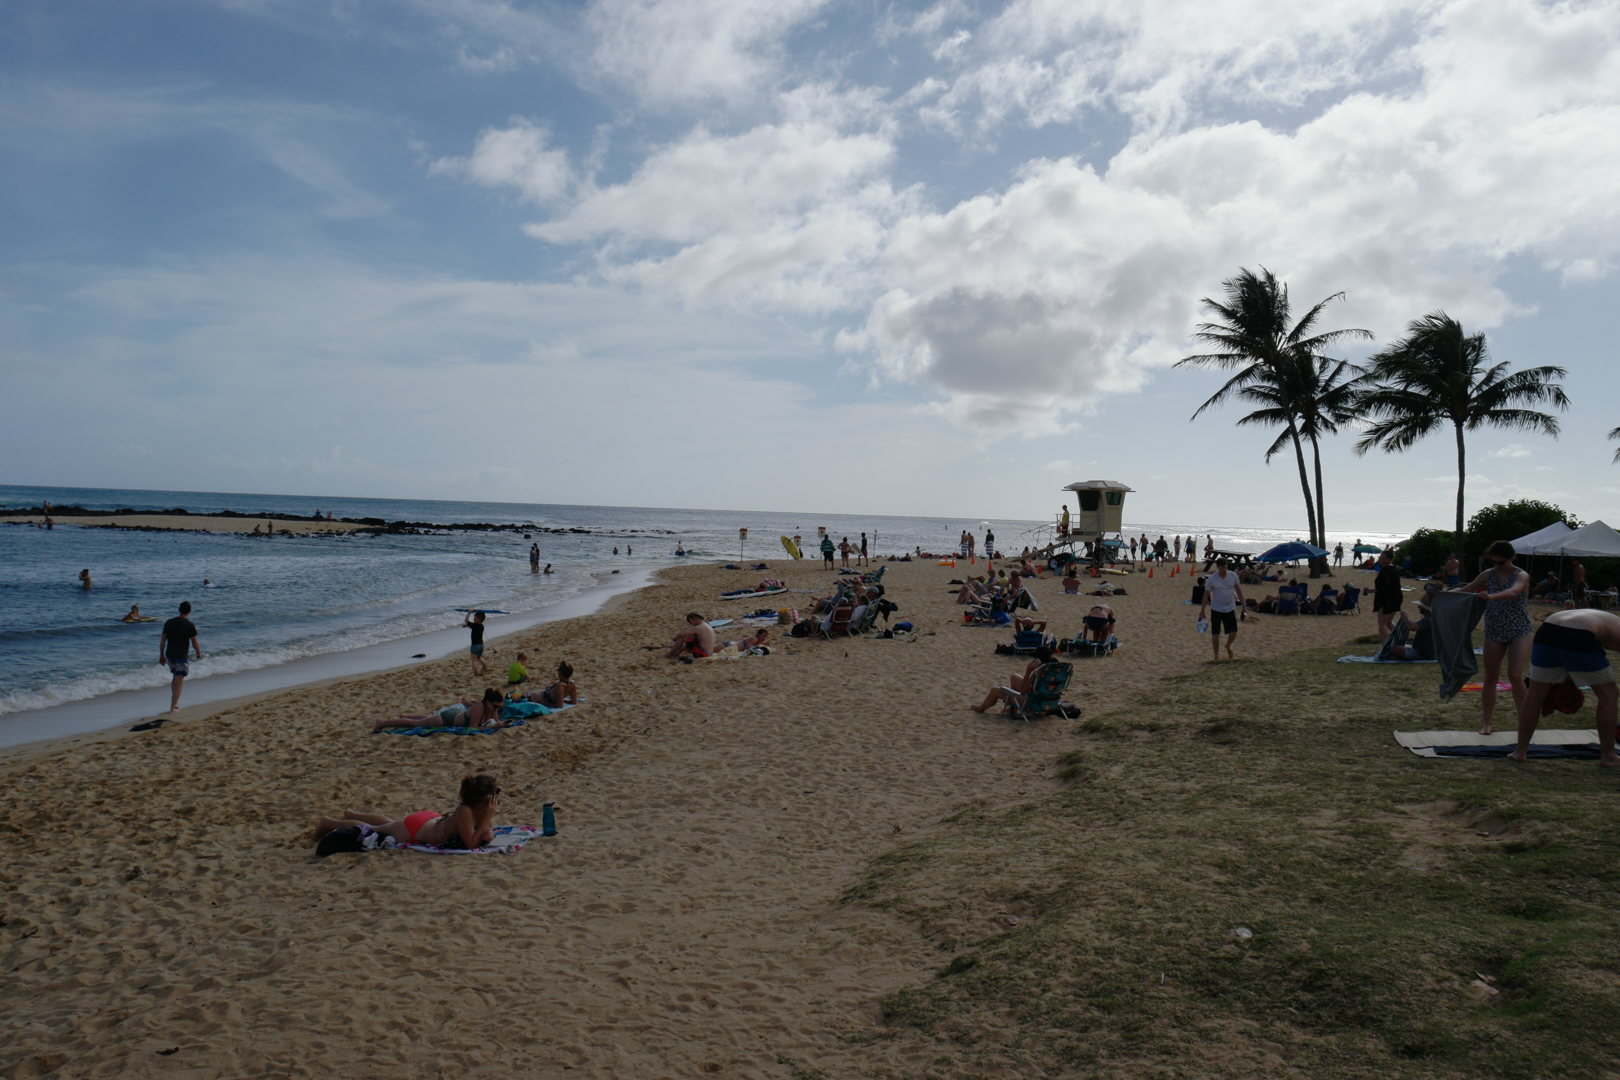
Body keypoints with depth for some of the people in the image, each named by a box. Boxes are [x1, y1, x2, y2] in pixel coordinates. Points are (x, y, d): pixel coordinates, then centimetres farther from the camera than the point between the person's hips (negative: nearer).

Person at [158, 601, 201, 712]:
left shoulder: (169, 622, 3)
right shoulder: (190, 625, -10)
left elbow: (162, 641, 6)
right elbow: (194, 643, -5)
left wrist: (161, 656, 16)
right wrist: (199, 653, 13)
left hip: (169, 655, 5)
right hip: (182, 656, -5)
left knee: (175, 678, 23)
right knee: (179, 682, -1)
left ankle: (175, 703, 28)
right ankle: (172, 707, -5)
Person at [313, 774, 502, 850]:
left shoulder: (483, 812, -19)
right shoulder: (465, 812, -41)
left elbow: (487, 832, -4)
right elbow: (470, 844, -39)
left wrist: (487, 834, -27)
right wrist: (488, 818, -41)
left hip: (432, 819, 6)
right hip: (413, 828, -6)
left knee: (389, 823, 35)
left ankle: (352, 814, 59)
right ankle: (330, 822, 43)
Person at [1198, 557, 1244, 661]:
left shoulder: (1233, 576, -3)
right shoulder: (1211, 579, -11)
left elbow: (1239, 590, 9)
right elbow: (1206, 595, -4)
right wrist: (1202, 611, -4)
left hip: (1230, 609, 2)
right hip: (1216, 610, -2)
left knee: (1233, 632, -1)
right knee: (1215, 634, -3)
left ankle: (1228, 646, 30)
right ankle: (1217, 655, 13)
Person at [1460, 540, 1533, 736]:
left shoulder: (1521, 576, -9)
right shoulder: (1489, 575, 4)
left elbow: (1513, 591, -30)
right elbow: (1466, 590, 9)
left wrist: (1491, 596, -47)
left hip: (1519, 632, -4)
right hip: (1494, 632, 4)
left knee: (1515, 675, -14)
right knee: (1490, 677, 4)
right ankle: (1487, 722, 12)